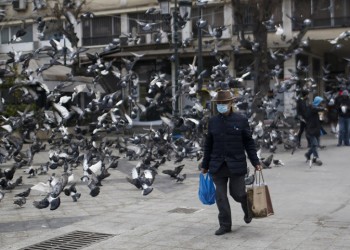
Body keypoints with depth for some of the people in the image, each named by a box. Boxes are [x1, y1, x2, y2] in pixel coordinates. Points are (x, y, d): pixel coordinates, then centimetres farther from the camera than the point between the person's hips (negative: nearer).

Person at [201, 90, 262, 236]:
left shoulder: (241, 120, -3)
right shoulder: (213, 121, 5)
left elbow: (249, 143, 1)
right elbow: (208, 145, 10)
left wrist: (255, 162, -4)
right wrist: (205, 165, 11)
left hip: (236, 164, -2)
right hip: (217, 166, 2)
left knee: (237, 193, 2)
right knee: (220, 195, 1)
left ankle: (247, 208, 36)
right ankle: (225, 225, 12)